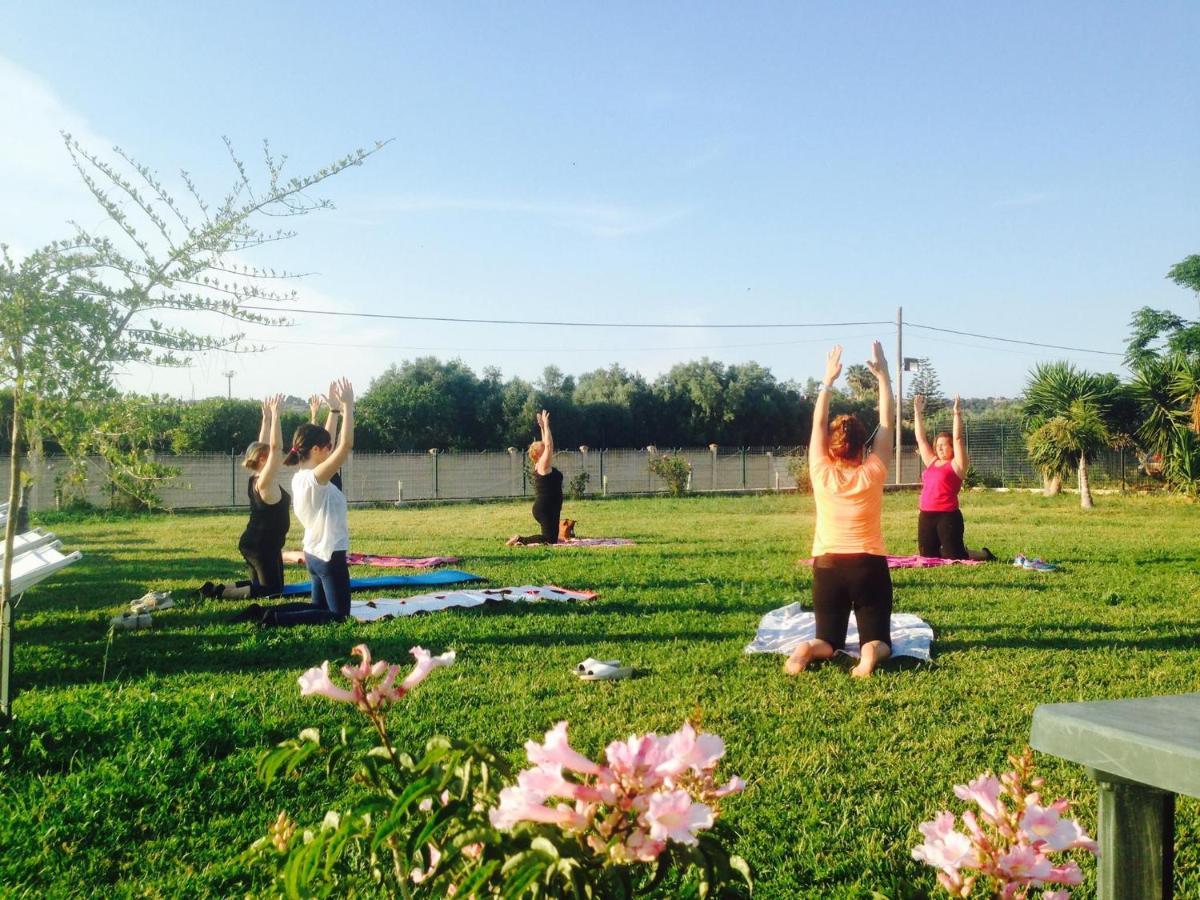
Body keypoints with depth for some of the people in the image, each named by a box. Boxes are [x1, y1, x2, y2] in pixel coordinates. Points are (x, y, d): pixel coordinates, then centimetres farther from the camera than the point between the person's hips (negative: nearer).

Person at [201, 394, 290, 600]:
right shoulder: (265, 482, -18)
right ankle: (219, 592, -5)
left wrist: (267, 417, 9)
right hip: (263, 545, -10)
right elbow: (276, 447, -26)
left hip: (256, 543, 10)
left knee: (263, 584, 19)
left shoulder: (255, 480, 6)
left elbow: (264, 446, 12)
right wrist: (274, 415, -25)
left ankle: (218, 588, 13)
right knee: (271, 590, -2)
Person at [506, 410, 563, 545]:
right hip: (546, 508, -10)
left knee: (550, 537, 13)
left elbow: (546, 444, 19)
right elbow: (549, 445, -18)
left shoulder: (540, 466, 12)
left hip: (547, 508, 10)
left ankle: (520, 539, 11)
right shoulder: (543, 466, -11)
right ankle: (520, 540, -9)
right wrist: (545, 425, -14)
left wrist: (543, 426, 19)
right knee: (550, 539, -9)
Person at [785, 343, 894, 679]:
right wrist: (882, 374, 4)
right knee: (878, 640, 7)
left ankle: (807, 650, -26)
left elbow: (818, 424, 3)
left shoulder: (822, 474, -7)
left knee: (829, 640, 9)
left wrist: (828, 379, 9)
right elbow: (887, 420, -2)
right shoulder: (872, 474, -9)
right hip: (869, 565, -1)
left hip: (828, 565, 1)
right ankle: (870, 653, -29)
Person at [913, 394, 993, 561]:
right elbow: (920, 438, 17)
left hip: (948, 516, -6)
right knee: (927, 557, 10)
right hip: (926, 516, 6)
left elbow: (958, 438, -10)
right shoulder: (931, 462, 15)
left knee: (955, 558, -3)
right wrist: (918, 412, 15)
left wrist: (957, 413, -12)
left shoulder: (956, 464, 0)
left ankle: (984, 554, 27)